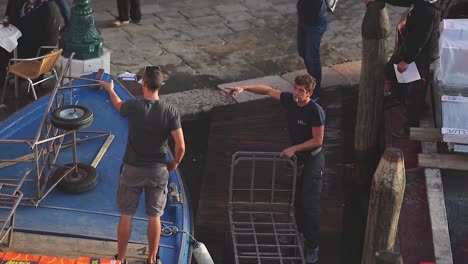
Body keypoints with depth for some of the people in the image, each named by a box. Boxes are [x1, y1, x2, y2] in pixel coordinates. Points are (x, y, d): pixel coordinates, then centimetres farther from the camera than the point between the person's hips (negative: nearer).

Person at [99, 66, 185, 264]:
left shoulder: (133, 107, -15)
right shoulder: (171, 112, -14)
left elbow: (118, 105, 11)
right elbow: (181, 146, -15)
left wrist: (110, 90, 32)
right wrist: (174, 163, 6)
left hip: (132, 169, -1)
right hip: (158, 171, 1)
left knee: (126, 216, 13)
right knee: (154, 217, 14)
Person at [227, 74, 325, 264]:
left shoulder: (316, 111, -27)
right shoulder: (289, 99, -9)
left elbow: (317, 141, -21)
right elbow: (268, 90, 7)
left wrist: (293, 149, -20)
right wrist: (244, 88, 1)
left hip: (312, 159, -7)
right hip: (296, 156, 7)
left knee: (310, 204, -6)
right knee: (297, 200, 17)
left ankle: (312, 247, 3)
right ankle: (300, 235, 34)